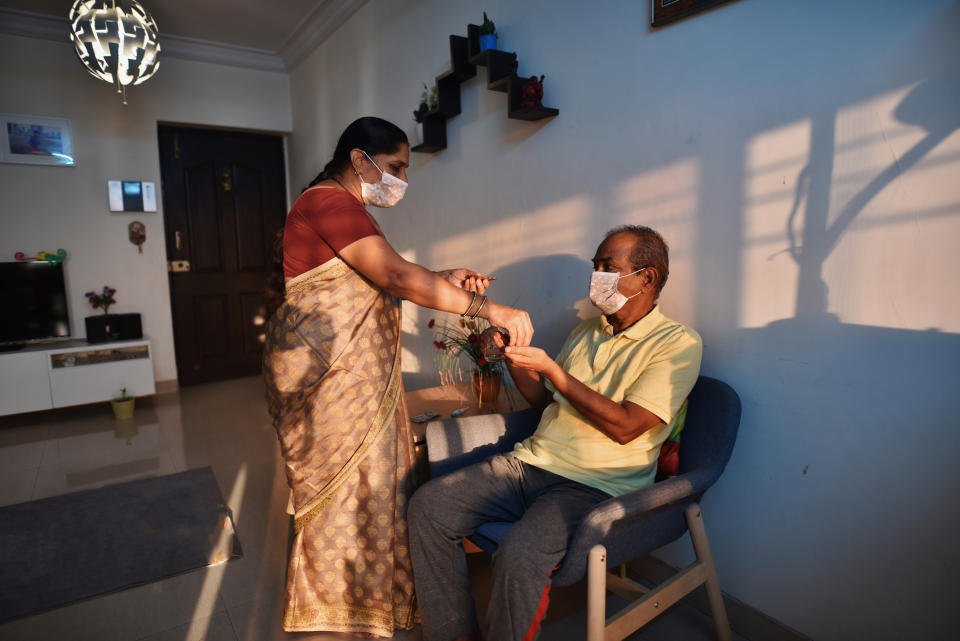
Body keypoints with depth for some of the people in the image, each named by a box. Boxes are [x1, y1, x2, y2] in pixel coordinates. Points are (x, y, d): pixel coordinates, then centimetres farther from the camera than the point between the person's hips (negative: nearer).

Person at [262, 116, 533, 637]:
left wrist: (445, 280, 0)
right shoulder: (331, 202, -16)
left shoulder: (342, 207, 18)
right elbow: (396, 275, -28)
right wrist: (488, 309, -30)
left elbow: (374, 281, 13)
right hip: (326, 368, -10)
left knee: (367, 478, 15)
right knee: (346, 482, 2)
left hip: (355, 367, 10)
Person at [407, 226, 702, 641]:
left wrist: (549, 367, -16)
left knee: (518, 556, -33)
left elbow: (625, 426, -15)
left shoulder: (677, 343, -5)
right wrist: (513, 356, 4)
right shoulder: (587, 331, 16)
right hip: (530, 463, 7)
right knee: (428, 505, -8)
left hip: (594, 486, -6)